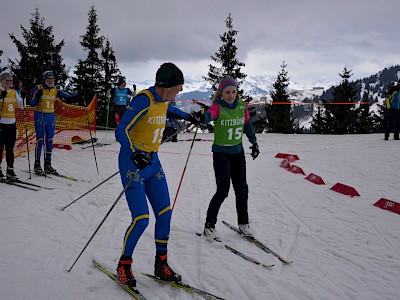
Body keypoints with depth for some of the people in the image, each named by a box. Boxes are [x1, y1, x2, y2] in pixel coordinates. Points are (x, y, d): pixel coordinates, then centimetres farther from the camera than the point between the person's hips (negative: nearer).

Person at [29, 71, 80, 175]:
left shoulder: (55, 89, 6)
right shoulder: (38, 88, -6)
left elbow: (67, 96, 1)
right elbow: (32, 104, -8)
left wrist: (77, 96, -15)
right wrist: (37, 96, -25)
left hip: (51, 117, 5)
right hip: (40, 116, -5)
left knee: (49, 141, 6)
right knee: (40, 140, -7)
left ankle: (48, 164, 14)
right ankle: (37, 164, 0)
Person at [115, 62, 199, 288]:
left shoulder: (163, 100, 5)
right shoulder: (143, 101, -20)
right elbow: (121, 131, -28)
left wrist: (188, 117, 45)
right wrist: (134, 153, -45)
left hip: (152, 162, 8)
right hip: (133, 162, -8)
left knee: (165, 213, 5)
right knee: (141, 219, -12)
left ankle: (161, 264, 20)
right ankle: (124, 265, 11)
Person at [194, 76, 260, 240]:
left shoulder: (241, 106, 0)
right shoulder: (218, 107, -14)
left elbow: (247, 124, 15)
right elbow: (209, 115, -37)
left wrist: (254, 142, 19)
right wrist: (202, 117, -59)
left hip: (238, 152, 5)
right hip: (221, 153, -5)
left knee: (242, 189, 9)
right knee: (223, 190, -8)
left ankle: (243, 223, 26)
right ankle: (209, 226, 6)